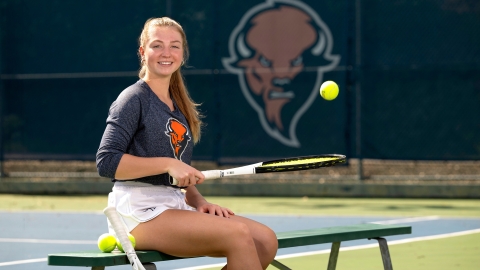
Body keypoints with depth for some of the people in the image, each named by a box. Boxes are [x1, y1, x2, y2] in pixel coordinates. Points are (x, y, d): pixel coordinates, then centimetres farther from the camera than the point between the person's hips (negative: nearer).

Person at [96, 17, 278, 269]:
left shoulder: (179, 106, 19)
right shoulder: (133, 99, -3)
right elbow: (106, 161, -14)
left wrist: (198, 201, 4)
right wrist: (168, 163, -19)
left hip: (174, 208, 8)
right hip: (138, 211, -8)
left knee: (265, 240, -9)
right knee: (237, 234, -27)